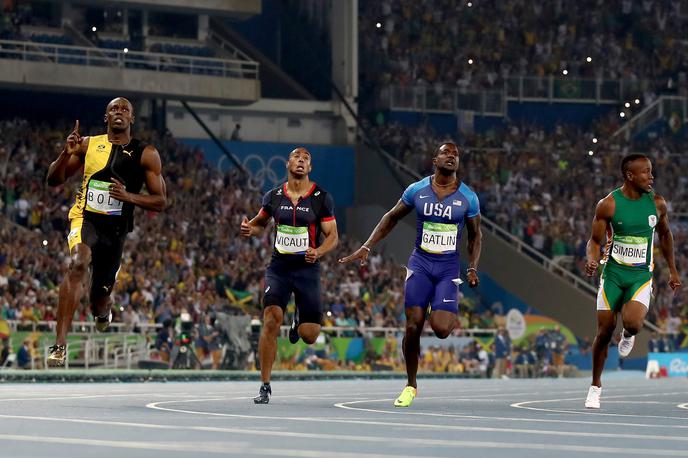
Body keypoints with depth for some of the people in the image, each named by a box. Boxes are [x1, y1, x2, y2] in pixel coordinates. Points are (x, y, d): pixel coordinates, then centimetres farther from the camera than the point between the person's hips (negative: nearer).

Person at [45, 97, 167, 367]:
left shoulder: (146, 154, 1)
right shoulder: (88, 145, 4)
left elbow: (160, 202, 1)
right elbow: (53, 180, 7)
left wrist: (129, 196, -16)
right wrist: (67, 154, -12)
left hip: (116, 228, 2)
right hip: (85, 217, -2)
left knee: (100, 293, 11)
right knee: (79, 263, -33)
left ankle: (102, 311, 55)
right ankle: (60, 345, -38)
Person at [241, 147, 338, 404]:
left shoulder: (322, 198, -2)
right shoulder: (273, 197, 5)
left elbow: (333, 236, -1)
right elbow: (260, 223, 22)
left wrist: (319, 252, -22)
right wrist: (250, 229, -2)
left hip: (307, 269, -1)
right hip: (278, 267, 1)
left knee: (309, 336, -4)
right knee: (271, 320, -20)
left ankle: (299, 323, 36)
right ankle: (265, 386, -11)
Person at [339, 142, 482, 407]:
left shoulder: (468, 198, -3)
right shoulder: (417, 191, -1)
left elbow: (475, 235, 9)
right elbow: (392, 218, 11)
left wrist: (473, 268, -2)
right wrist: (366, 247, 5)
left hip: (448, 268, -1)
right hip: (420, 265, 1)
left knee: (441, 328, -18)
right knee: (413, 327, -6)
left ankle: (454, 316, 21)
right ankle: (411, 386, 11)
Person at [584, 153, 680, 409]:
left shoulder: (657, 203, -2)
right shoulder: (608, 204, -10)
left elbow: (665, 234, 15)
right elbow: (595, 240, -2)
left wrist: (673, 270, 19)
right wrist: (592, 260, -24)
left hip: (641, 275, 1)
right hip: (613, 273, -1)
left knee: (633, 323, -25)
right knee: (604, 332, 2)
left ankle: (627, 336, 14)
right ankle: (595, 386, 20)